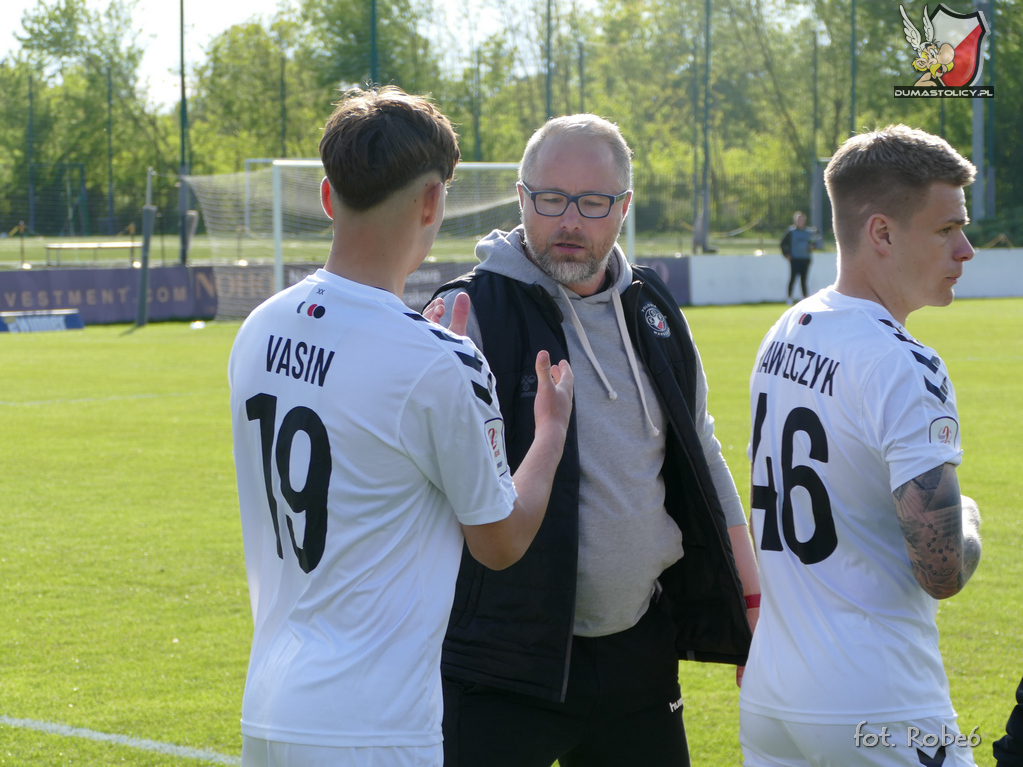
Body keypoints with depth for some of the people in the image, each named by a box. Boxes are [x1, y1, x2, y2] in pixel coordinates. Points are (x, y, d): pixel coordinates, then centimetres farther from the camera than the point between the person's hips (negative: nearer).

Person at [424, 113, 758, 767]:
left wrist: (752, 603, 17)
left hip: (639, 651, 5)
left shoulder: (653, 314, 10)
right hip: (504, 664, -5)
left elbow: (701, 462, 19)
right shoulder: (472, 313, -8)